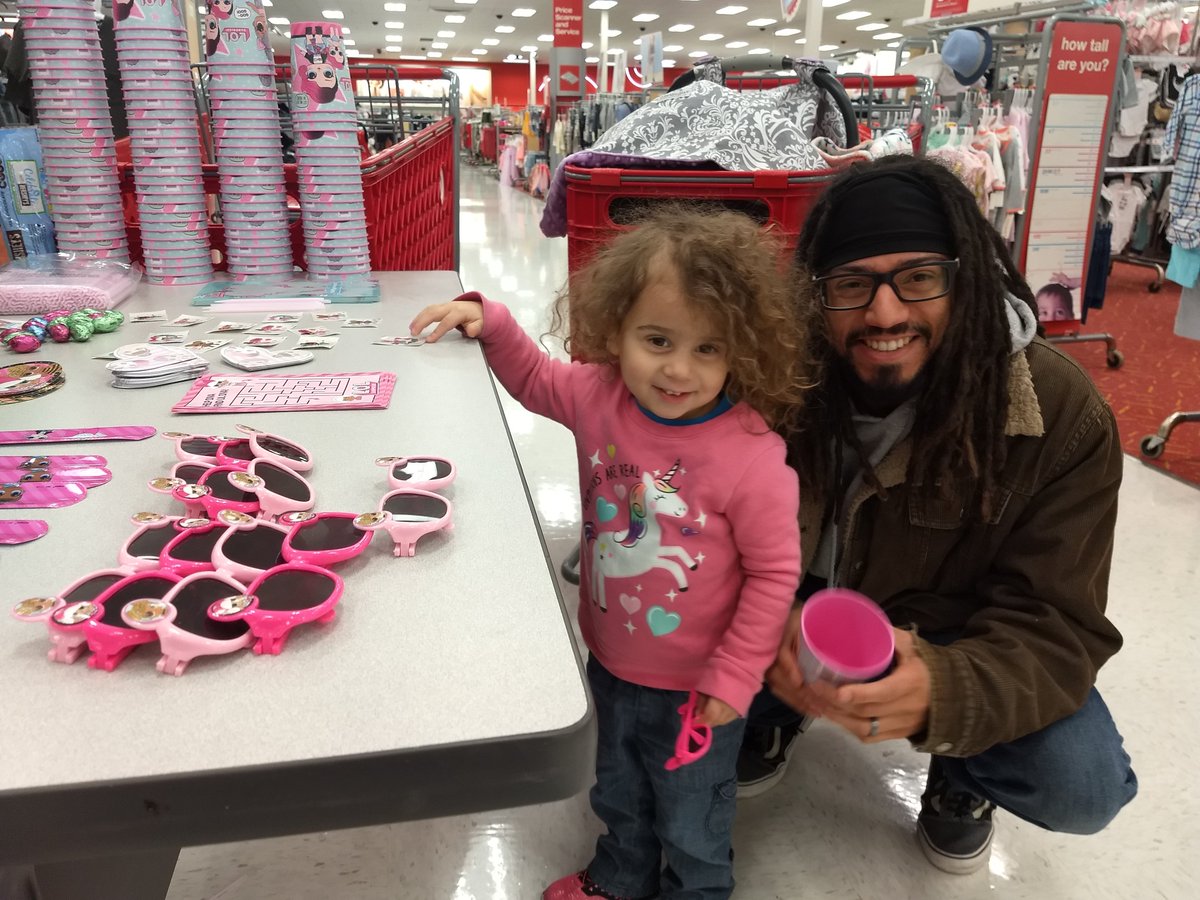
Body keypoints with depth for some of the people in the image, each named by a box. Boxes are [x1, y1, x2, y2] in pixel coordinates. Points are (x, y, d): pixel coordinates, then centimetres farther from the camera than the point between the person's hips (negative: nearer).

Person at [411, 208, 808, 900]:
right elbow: (535, 379, 6)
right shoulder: (599, 396, -16)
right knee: (619, 796, 34)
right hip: (611, 664, 6)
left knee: (692, 828, 23)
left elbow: (774, 573, -19)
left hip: (695, 687, -5)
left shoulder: (752, 455, -30)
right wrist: (489, 321, -9)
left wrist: (735, 677, -15)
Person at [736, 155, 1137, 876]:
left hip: (953, 639, -1)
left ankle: (961, 772, 15)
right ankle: (773, 711, 13)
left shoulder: (1061, 416, -25)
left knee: (1082, 788, -24)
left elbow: (1054, 625, -24)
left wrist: (942, 690, -47)